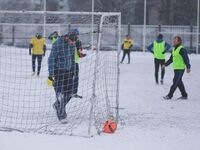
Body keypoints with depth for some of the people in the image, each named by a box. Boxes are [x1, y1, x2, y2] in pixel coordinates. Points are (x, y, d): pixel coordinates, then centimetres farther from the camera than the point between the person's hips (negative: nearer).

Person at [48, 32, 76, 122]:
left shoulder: (72, 44, 3)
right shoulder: (58, 44, -19)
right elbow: (51, 59, -18)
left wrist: (73, 70, 19)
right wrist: (51, 74, -20)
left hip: (68, 71, 7)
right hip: (58, 71, -7)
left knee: (69, 93, 10)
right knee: (60, 93, -7)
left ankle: (57, 105, 37)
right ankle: (61, 116, 2)